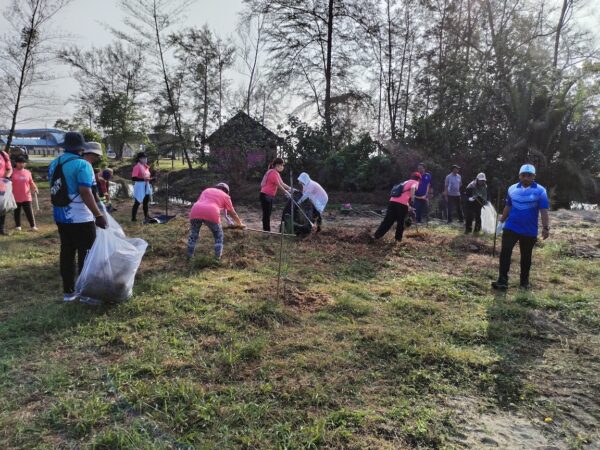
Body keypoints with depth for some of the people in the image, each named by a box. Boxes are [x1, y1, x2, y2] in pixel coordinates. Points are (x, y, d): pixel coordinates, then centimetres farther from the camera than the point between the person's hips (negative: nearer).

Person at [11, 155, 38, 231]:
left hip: (26, 197, 1)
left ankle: (33, 226, 5)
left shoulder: (28, 172, 7)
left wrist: (35, 188, -3)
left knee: (29, 212, 0)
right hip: (16, 197, -1)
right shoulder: (13, 172, -3)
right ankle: (18, 226, 22)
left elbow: (31, 182, 14)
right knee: (17, 212, 11)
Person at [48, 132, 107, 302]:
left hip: (60, 216, 7)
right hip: (80, 218, -7)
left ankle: (68, 291, 20)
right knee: (86, 254, 4)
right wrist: (98, 215, -21)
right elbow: (85, 193, -23)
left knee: (66, 253, 14)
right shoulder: (82, 164, -17)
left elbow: (53, 189, 18)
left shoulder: (54, 163, 8)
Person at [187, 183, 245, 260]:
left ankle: (189, 256, 29)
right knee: (218, 236, 20)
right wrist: (240, 224, 45)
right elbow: (233, 213, 30)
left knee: (193, 234, 26)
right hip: (211, 214, -3)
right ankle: (218, 258, 14)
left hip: (195, 211, 3)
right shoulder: (225, 196, 25)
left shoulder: (206, 190, 35)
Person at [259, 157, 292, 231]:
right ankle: (266, 230, -1)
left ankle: (267, 230, 19)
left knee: (268, 214, 13)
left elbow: (282, 183, 14)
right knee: (266, 214, -6)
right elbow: (278, 185, -17)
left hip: (270, 196, 10)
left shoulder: (276, 173, 14)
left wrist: (290, 188, 5)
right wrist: (286, 192, -11)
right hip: (265, 195, -10)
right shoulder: (273, 173, -17)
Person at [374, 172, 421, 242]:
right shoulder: (415, 183, 11)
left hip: (393, 201, 6)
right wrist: (412, 199, -14)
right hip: (402, 204, -6)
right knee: (401, 222, 9)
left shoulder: (405, 182, 32)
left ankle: (377, 236, 5)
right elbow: (413, 188, -14)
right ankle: (398, 239, 14)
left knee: (387, 221, 8)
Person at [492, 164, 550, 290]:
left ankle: (525, 281, 27)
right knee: (505, 252, -8)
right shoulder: (512, 189, 4)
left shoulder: (540, 191, -8)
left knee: (526, 257, 11)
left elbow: (544, 211, -11)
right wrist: (501, 222, 16)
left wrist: (546, 228, -18)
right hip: (511, 227, 2)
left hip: (530, 231, -2)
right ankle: (502, 281, -8)